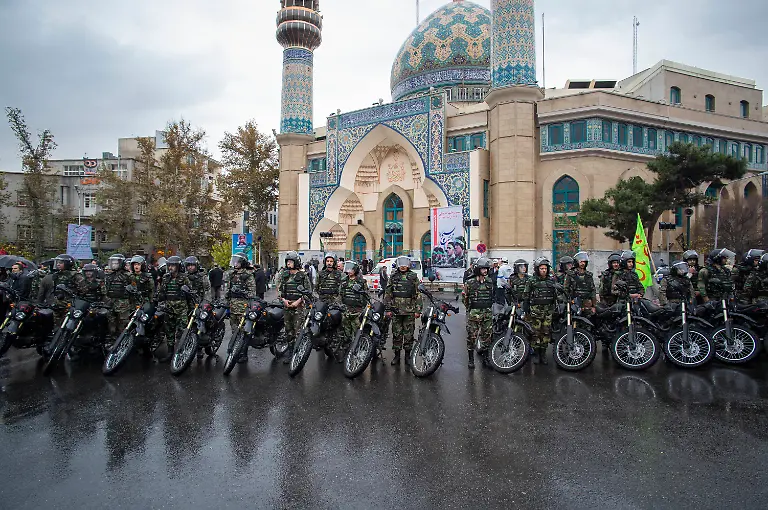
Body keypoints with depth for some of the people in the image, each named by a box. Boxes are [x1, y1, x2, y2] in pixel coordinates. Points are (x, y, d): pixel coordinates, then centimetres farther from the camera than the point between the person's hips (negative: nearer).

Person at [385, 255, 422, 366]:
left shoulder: (413, 277, 5)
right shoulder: (393, 277, 8)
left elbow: (418, 294, 3)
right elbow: (387, 294, 10)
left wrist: (418, 310, -2)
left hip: (409, 310, -1)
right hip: (396, 310, 1)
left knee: (409, 334, 4)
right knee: (396, 333, 5)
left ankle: (408, 356, 15)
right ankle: (396, 355, 15)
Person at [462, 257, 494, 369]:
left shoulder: (490, 282, 7)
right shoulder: (470, 283, -5)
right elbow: (464, 297, 5)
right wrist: (469, 308, 7)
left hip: (487, 313, 4)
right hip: (473, 313, -4)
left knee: (487, 336, 9)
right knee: (471, 336, -1)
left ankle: (485, 357, 22)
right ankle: (471, 359, 9)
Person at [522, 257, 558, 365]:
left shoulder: (551, 281, 11)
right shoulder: (531, 281, 0)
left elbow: (555, 295, 20)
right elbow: (526, 296, 1)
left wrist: (555, 307, 16)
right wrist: (526, 309, -4)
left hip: (548, 310, 3)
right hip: (535, 310, -3)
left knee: (546, 332, 3)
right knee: (536, 333, -3)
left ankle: (543, 353, 12)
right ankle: (536, 353, 6)